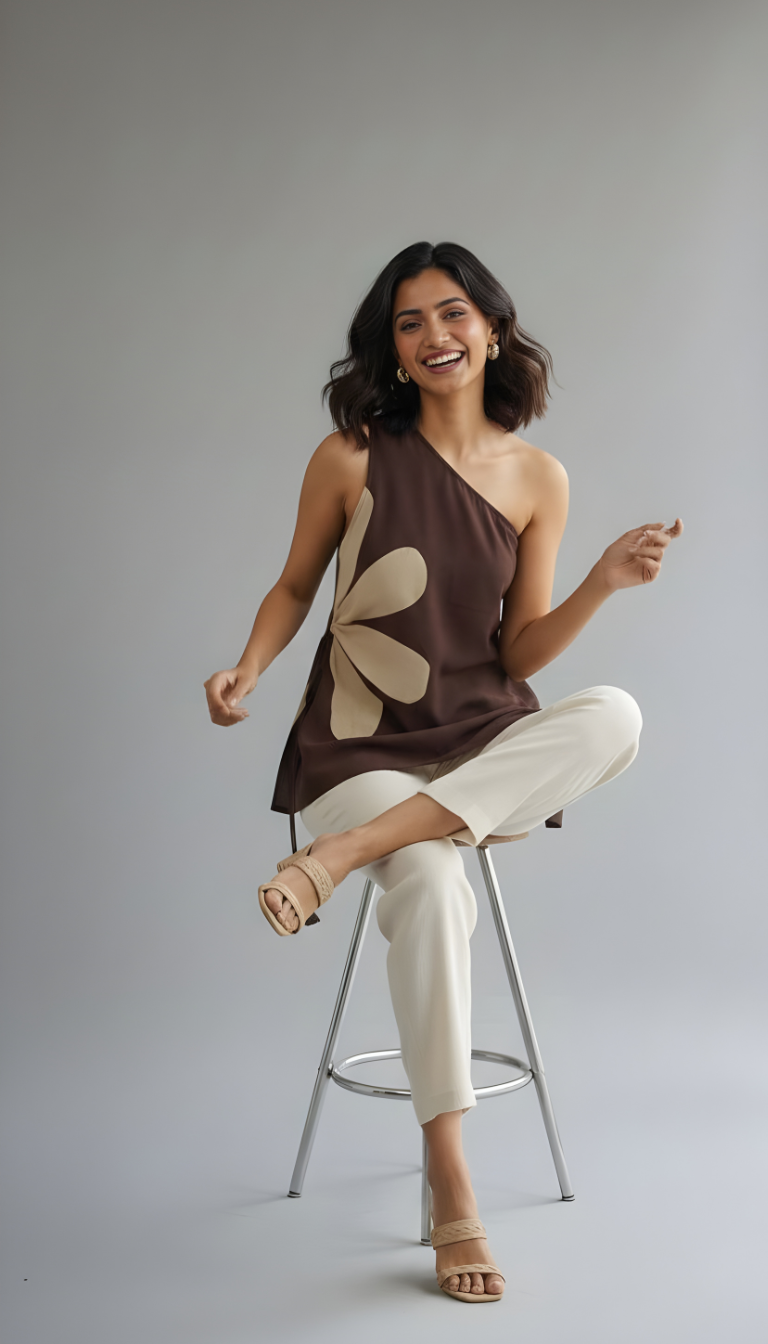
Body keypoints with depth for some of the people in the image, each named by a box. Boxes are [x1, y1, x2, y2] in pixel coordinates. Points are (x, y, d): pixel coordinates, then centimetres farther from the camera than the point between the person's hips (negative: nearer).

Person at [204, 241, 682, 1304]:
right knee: (433, 888, -33)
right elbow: (295, 587, 11)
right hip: (360, 746, -2)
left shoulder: (538, 479, 4)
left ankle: (344, 853, -30)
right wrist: (247, 670, -8)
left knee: (615, 716, -29)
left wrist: (605, 583, -11)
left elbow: (520, 656, 4)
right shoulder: (351, 458, -1)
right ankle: (452, 1193, -20)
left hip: (486, 746, 3)